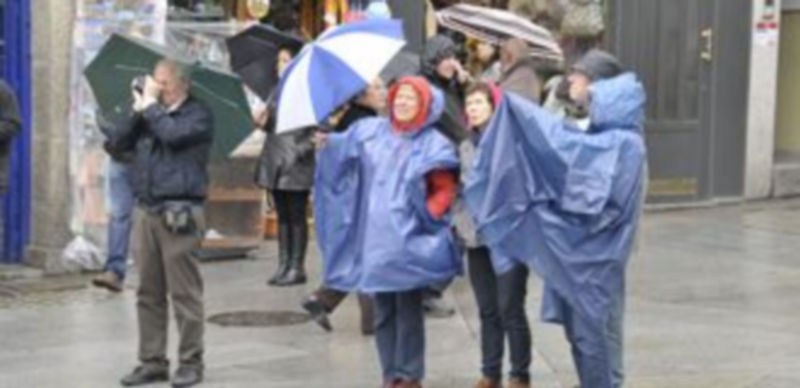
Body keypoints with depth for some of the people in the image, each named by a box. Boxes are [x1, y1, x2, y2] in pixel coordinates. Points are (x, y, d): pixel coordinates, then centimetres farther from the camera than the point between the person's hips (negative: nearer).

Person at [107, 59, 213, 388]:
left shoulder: (197, 114, -1)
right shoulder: (148, 114, 18)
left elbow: (173, 134, -20)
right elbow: (116, 142, 8)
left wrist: (151, 106, -6)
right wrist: (138, 109, -1)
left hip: (178, 213, -6)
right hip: (146, 210, 6)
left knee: (184, 291, -3)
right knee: (149, 292, 8)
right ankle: (152, 361, 15)